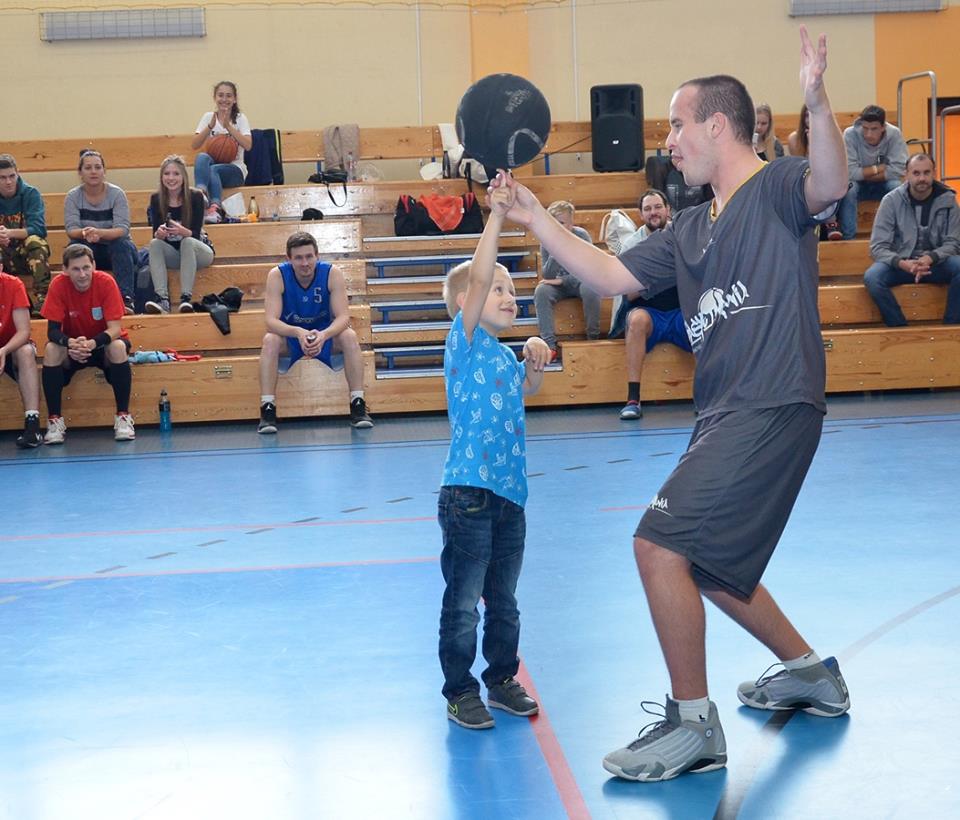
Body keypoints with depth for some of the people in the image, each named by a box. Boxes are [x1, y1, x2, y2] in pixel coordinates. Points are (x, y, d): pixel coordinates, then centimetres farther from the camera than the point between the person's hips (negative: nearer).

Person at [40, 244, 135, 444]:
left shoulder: (106, 282, -22)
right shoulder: (58, 285, -18)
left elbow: (114, 329, -25)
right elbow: (53, 330, -19)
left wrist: (92, 343, -45)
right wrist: (70, 343, -42)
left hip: (102, 344, -1)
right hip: (72, 346, 1)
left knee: (118, 347, -34)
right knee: (51, 350, -29)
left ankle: (123, 417, -24)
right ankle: (55, 420, -22)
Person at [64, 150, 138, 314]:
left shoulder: (116, 194, -10)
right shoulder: (73, 196, -3)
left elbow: (122, 229, -21)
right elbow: (71, 230, -14)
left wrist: (99, 233, -41)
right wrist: (83, 233, -39)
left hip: (118, 251, -1)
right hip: (89, 252, 1)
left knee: (121, 243, -33)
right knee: (75, 246, -29)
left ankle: (126, 299, -41)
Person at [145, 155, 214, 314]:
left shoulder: (195, 196, -14)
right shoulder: (156, 199, -5)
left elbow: (195, 234, -18)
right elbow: (155, 234, -9)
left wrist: (182, 231, -41)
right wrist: (159, 233, -34)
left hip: (198, 251, -3)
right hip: (172, 254, 3)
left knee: (187, 242, -33)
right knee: (154, 244, -25)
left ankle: (186, 297, -41)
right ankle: (162, 299, -38)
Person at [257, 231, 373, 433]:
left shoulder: (332, 273, -18)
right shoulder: (277, 275, -20)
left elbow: (343, 316, -23)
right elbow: (270, 320, -27)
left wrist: (323, 335, -44)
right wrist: (298, 333, -46)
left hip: (325, 334, 1)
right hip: (290, 335, 0)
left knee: (350, 336, -29)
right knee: (270, 340, -32)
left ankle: (358, 406, -25)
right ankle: (267, 409, -31)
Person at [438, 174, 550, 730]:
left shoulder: (505, 354, 13)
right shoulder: (465, 342, -7)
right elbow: (478, 277, -21)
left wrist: (536, 365, 12)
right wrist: (496, 216, -24)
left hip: (510, 495, 7)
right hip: (469, 495, -7)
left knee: (504, 601, 17)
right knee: (463, 602, 1)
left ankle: (502, 679, 29)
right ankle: (461, 691, 12)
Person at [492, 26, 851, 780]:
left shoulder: (775, 189, -6)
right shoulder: (690, 230, 19)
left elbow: (829, 187, -28)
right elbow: (612, 276, 21)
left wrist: (817, 102, -45)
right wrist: (538, 222, 18)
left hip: (773, 409, -10)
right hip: (726, 415, 10)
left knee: (660, 545, -16)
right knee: (708, 566, 20)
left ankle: (694, 725, -5)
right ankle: (811, 673, 38)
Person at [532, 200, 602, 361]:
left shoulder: (581, 236, -14)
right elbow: (547, 276, -11)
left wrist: (561, 280, -21)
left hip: (579, 282, -2)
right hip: (559, 284, 2)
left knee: (590, 289, -36)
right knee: (541, 291, -28)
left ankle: (593, 339, -20)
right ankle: (549, 345, -32)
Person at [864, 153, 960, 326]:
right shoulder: (891, 200, -6)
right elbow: (878, 246, -10)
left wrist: (930, 258, -25)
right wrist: (902, 263, -30)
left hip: (936, 263, 1)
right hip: (900, 264, -1)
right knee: (872, 277, -31)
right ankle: (900, 329, -18)